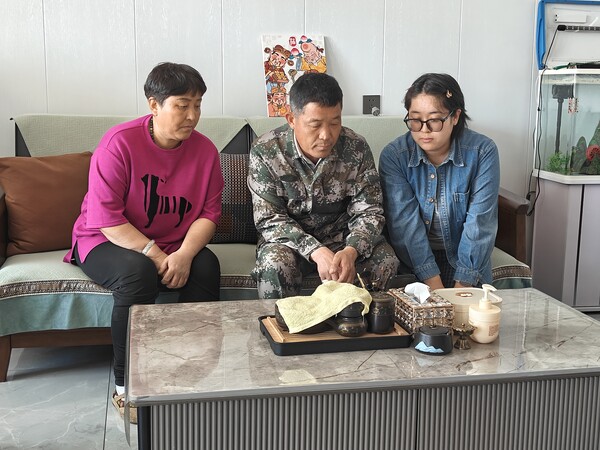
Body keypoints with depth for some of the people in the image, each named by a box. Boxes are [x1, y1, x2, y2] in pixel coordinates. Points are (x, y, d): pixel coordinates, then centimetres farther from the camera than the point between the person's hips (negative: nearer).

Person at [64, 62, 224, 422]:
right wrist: (156, 256, -27)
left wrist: (184, 254, -24)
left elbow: (210, 213, -6)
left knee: (207, 266, -25)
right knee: (137, 273, -35)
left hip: (174, 245, 4)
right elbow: (107, 219, -21)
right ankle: (126, 385, -17)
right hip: (107, 242, -4)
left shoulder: (204, 150, -5)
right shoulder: (119, 143, -18)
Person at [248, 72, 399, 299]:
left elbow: (368, 212, -9)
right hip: (290, 240, -2)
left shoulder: (357, 148, -10)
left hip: (345, 239, 2)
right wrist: (316, 251, -32)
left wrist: (351, 251, -31)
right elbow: (269, 219, -17)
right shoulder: (265, 152, -15)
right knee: (275, 264, -33)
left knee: (387, 263, -23)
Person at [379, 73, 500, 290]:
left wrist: (461, 287, -19)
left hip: (464, 259, 0)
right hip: (412, 263, 0)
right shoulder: (393, 156, -8)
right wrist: (435, 287, -23)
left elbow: (479, 223, -12)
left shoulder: (482, 152, -8)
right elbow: (405, 223, -15)